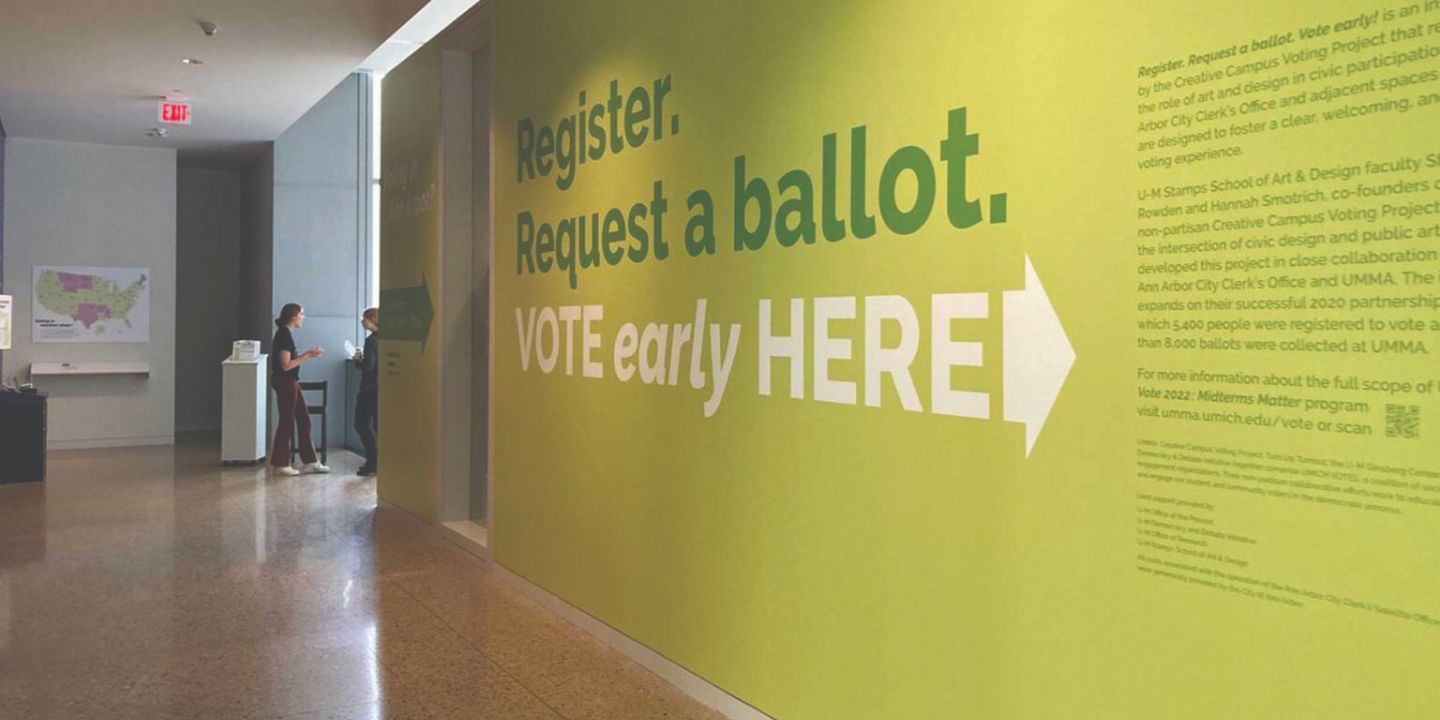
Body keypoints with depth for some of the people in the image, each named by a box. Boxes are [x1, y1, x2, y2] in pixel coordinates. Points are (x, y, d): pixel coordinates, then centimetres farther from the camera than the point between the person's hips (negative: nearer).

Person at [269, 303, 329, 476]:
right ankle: (279, 464, 9)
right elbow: (286, 365, -21)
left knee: (304, 420, 11)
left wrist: (307, 354, 9)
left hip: (291, 383, 10)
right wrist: (308, 356, -16)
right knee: (287, 423, -1)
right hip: (285, 384, -10)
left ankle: (310, 462, 16)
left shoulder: (286, 334, 13)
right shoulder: (284, 335, -16)